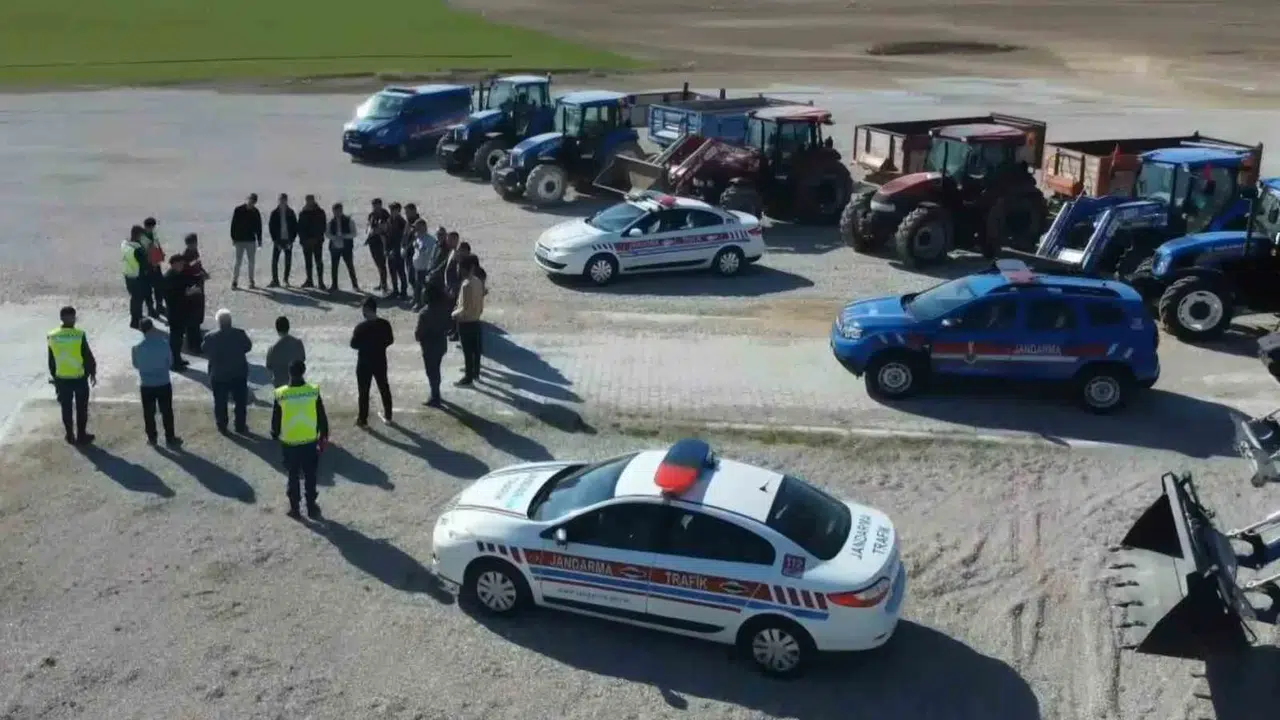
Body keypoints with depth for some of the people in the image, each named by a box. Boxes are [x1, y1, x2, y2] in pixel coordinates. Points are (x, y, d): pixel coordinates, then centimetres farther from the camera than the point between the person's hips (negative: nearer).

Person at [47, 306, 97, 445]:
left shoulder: (52, 336, -5)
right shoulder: (79, 335, -17)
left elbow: (51, 360, 4)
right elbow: (88, 356, -11)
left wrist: (54, 376, 16)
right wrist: (92, 372, 4)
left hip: (62, 378, 3)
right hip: (79, 377, -3)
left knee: (66, 408, 15)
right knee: (81, 408, 10)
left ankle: (70, 436, 23)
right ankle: (81, 436, 16)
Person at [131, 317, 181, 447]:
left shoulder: (137, 347, -12)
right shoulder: (163, 344, -15)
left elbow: (136, 365, 2)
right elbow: (170, 362, -3)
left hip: (146, 385, 1)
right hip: (163, 384, -1)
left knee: (149, 413, 15)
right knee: (167, 412, 11)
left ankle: (152, 438, 26)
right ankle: (170, 438, 19)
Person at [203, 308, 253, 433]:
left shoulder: (210, 337, -15)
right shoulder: (240, 334, -15)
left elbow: (206, 353, -3)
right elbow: (248, 347, 0)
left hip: (218, 375, 0)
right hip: (239, 374, 0)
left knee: (220, 402, 15)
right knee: (240, 401, 14)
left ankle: (222, 426, 23)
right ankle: (240, 426, 19)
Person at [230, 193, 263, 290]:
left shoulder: (256, 212, 3)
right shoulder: (238, 210, -4)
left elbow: (259, 227, 9)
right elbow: (233, 225, -3)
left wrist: (259, 239, 6)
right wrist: (233, 238, -7)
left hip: (251, 240, 2)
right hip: (239, 240, -2)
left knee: (251, 262, 6)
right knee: (238, 262, -3)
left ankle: (252, 281, 15)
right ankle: (234, 282, 2)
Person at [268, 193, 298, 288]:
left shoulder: (291, 213, 3)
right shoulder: (275, 213, 2)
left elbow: (295, 227, 3)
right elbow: (271, 227, 0)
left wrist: (291, 240, -6)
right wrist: (275, 240, -8)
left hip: (288, 241, 1)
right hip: (278, 241, -1)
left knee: (288, 261, 5)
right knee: (274, 261, -6)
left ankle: (286, 279, 20)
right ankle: (275, 280, -3)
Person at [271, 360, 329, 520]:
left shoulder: (281, 394, -13)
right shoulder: (314, 391, -12)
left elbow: (275, 420, -3)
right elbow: (322, 417, -3)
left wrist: (275, 435, 15)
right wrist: (324, 435, 12)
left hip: (289, 443, 0)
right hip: (310, 441, 0)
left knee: (293, 477, 15)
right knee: (311, 477, 13)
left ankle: (295, 509, 21)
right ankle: (312, 508, 20)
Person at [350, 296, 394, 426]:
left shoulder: (361, 326, -18)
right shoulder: (385, 324, -7)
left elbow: (353, 344, -12)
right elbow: (390, 340, 4)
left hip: (364, 363, -4)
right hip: (380, 361, 4)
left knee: (363, 392, 7)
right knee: (384, 388, 18)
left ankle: (362, 419, 12)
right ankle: (387, 415, 28)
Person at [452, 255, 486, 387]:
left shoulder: (466, 285, -26)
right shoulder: (478, 281, 1)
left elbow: (465, 309, -24)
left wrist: (455, 313, -8)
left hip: (466, 322, -9)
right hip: (476, 319, 9)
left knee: (467, 351, 1)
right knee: (475, 348, 20)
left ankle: (468, 378, 9)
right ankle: (475, 372, 34)